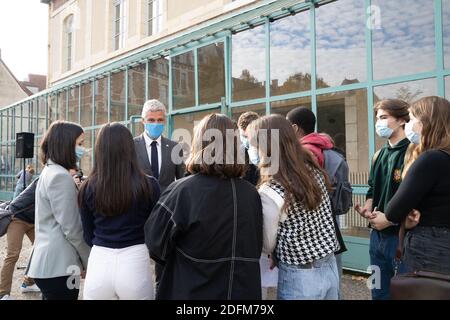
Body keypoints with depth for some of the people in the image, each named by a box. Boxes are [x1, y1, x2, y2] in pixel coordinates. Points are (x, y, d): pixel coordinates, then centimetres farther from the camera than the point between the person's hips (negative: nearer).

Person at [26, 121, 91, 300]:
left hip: (49, 262, 9)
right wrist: (90, 261, -6)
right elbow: (72, 228, -19)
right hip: (58, 266, -9)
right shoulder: (61, 176, -18)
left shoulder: (49, 171, 12)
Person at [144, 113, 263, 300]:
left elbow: (156, 243, -12)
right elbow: (255, 248, 5)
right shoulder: (252, 193, -8)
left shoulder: (183, 191, -20)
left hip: (192, 292, -3)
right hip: (246, 291, 3)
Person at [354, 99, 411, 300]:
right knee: (379, 291, 18)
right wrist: (368, 209, 2)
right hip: (377, 233, 7)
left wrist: (389, 219, -17)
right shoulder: (379, 155, 13)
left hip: (400, 233, -7)